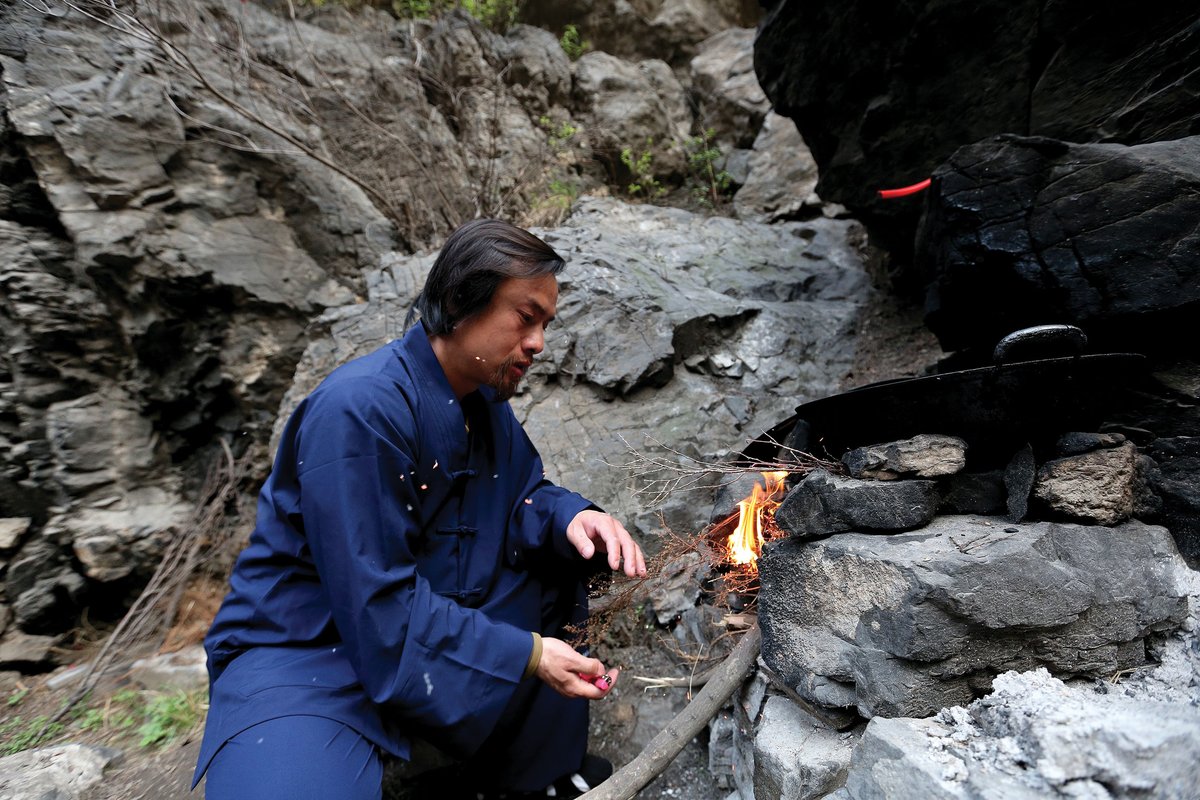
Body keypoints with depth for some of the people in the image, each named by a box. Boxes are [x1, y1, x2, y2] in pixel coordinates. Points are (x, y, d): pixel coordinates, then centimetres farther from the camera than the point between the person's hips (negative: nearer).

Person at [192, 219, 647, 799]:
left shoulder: (483, 396, -2)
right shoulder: (360, 409, -27)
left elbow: (524, 493, 7)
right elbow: (380, 608, -28)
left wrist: (571, 517, -16)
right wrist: (525, 655, -24)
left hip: (435, 614, 8)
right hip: (305, 653, -7)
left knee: (562, 558, 2)